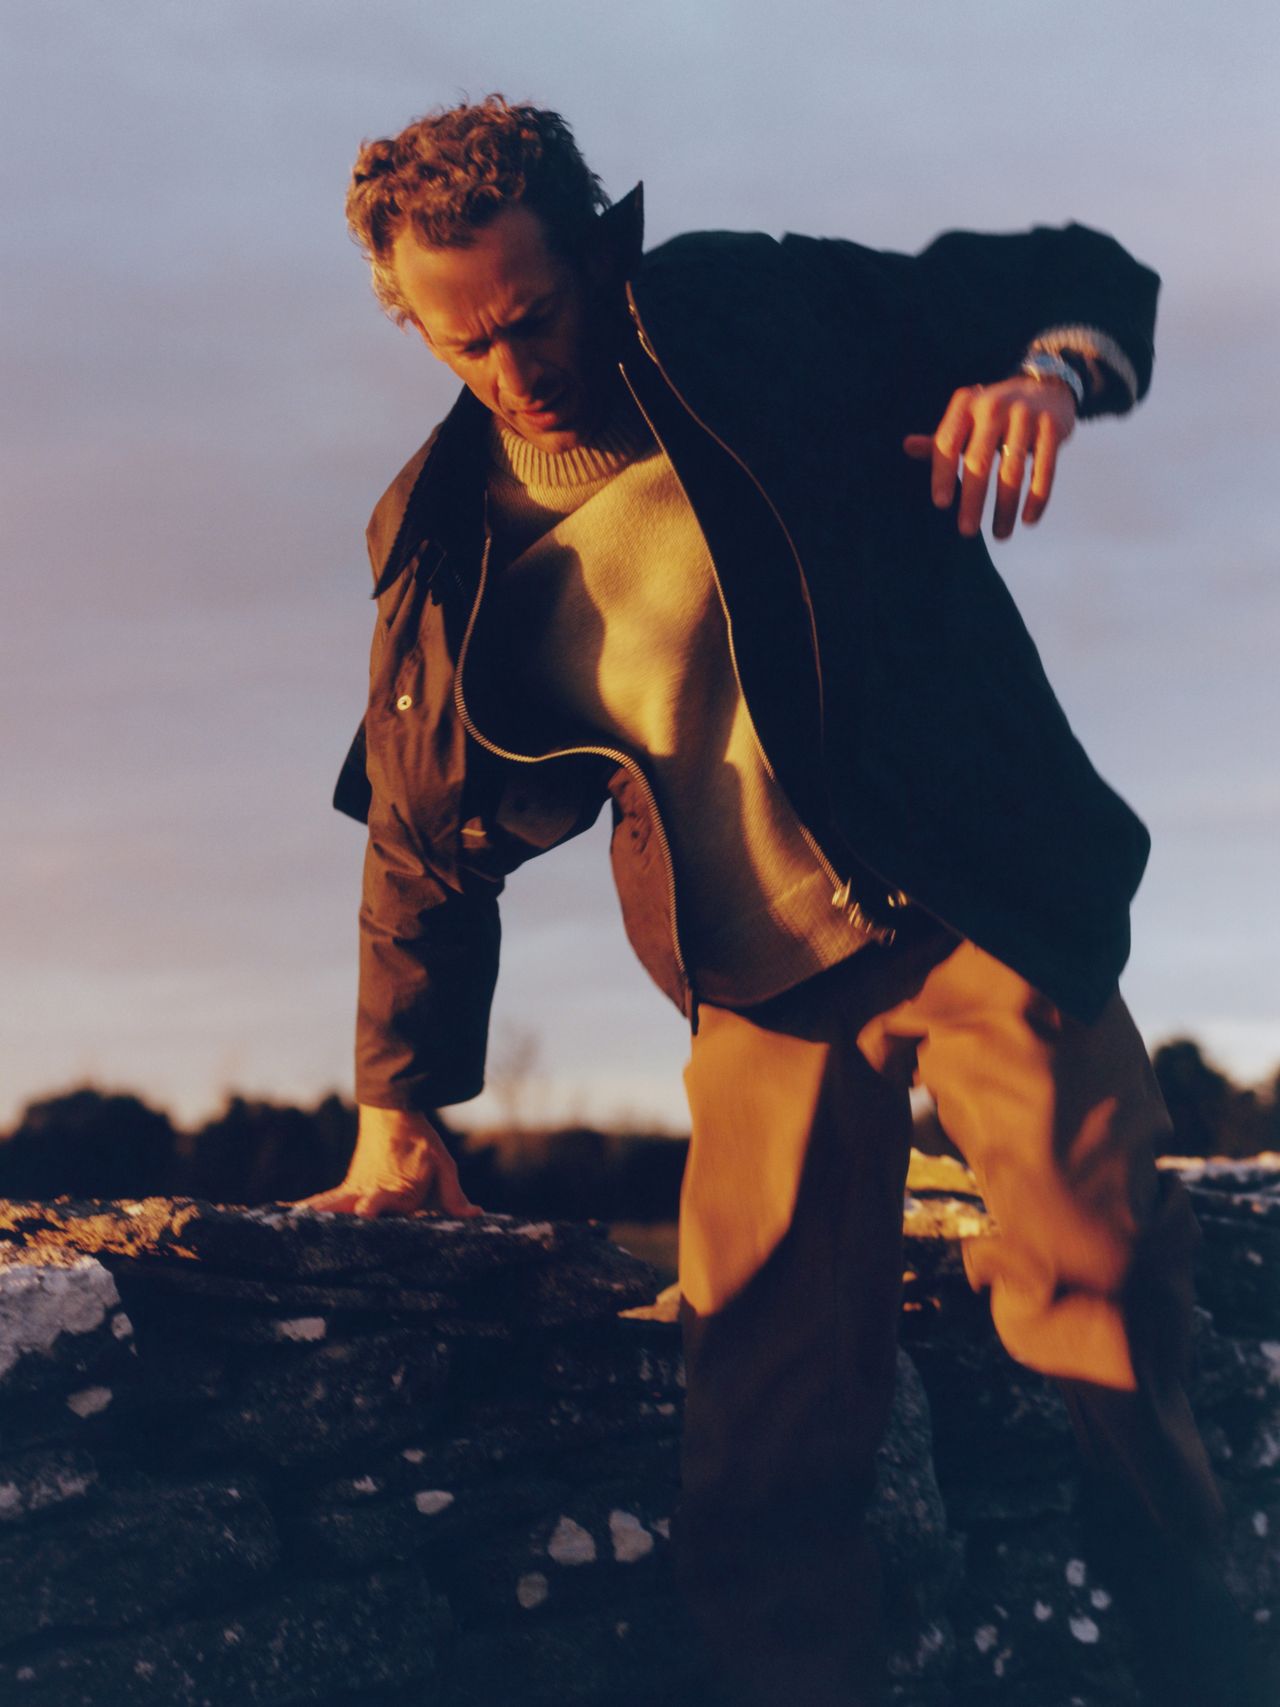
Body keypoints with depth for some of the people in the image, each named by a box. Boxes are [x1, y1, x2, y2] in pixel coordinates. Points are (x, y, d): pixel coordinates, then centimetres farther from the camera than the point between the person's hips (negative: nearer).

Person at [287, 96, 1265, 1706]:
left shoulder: (758, 315, -3)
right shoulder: (442, 541, 4)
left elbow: (1085, 279, 3)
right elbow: (425, 840, 15)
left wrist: (1048, 366, -21)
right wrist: (396, 1114, 17)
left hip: (979, 908, -2)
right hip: (767, 994, 3)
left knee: (1103, 1298, -12)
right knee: (764, 1471, -3)